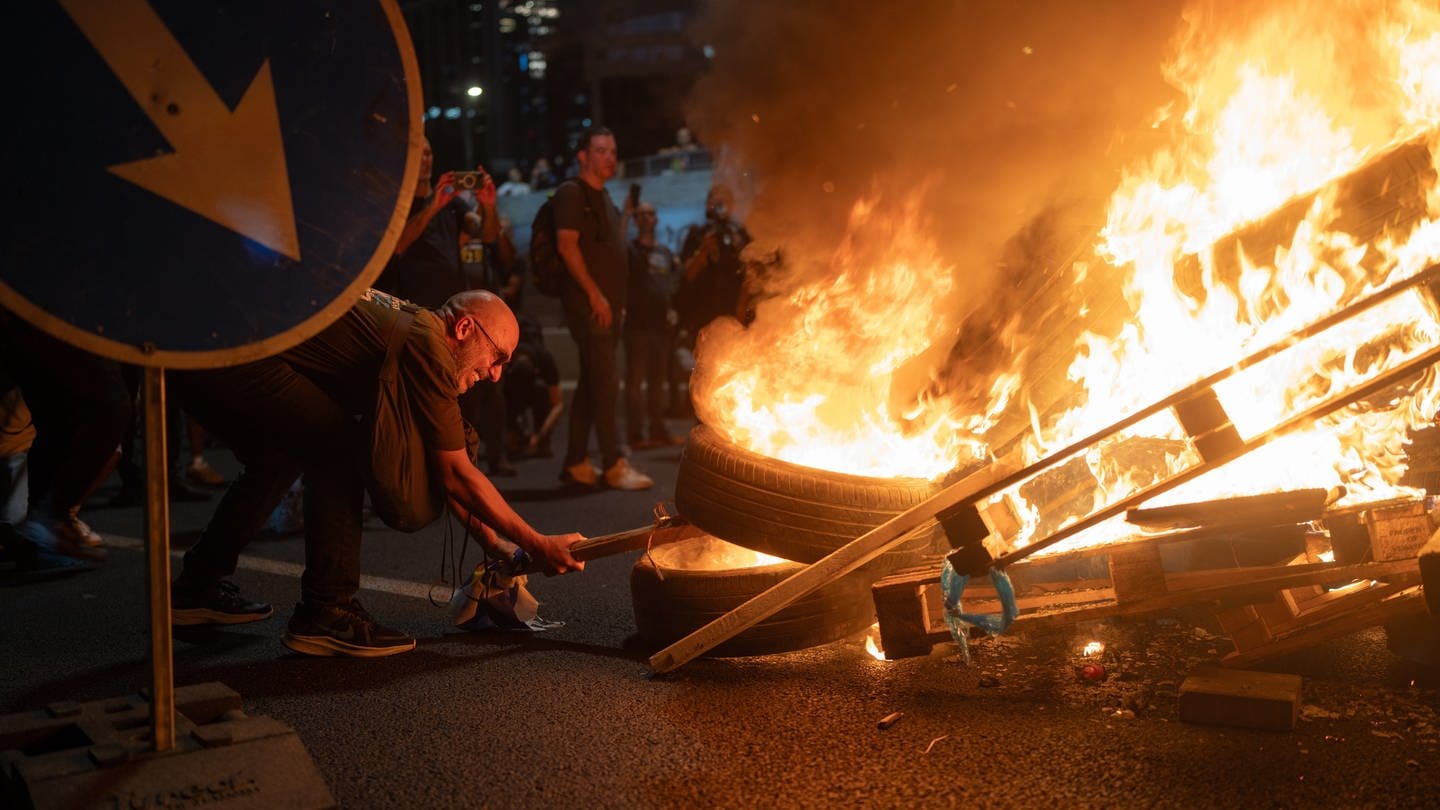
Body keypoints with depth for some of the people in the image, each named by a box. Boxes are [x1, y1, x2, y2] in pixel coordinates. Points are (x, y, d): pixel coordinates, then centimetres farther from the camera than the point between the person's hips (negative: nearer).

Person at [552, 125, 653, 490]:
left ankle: (576, 463, 14)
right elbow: (567, 245, -15)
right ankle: (614, 464, -8)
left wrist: (625, 214, 13)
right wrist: (595, 295, -18)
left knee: (591, 383, 9)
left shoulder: (604, 199, 21)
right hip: (587, 302, -9)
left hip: (607, 304, 9)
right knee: (605, 382, -11)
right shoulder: (572, 193, -6)